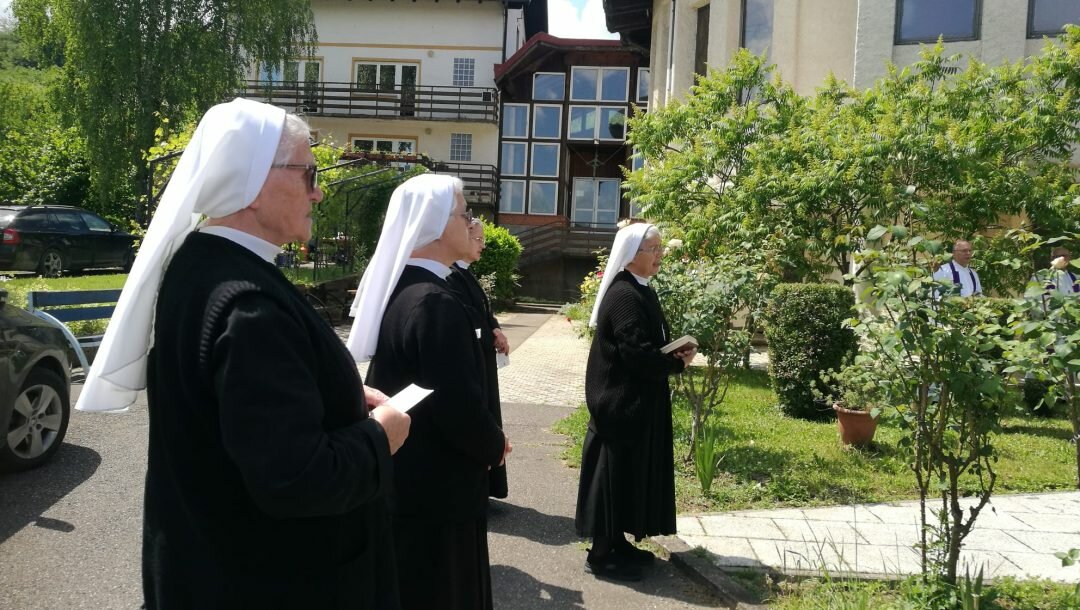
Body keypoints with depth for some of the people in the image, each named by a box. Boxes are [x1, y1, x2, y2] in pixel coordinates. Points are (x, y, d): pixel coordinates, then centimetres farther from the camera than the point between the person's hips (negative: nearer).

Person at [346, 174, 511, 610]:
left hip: (399, 480, 9)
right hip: (435, 491, -9)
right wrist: (494, 445, -6)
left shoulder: (394, 289, 5)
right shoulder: (436, 303, -25)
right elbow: (460, 409, -26)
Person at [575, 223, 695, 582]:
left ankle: (617, 543, 30)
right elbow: (636, 353, -26)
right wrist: (678, 363, -11)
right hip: (622, 402, -10)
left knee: (631, 472, 17)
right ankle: (601, 555, 13)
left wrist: (675, 350, -3)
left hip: (635, 400, 10)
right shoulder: (624, 295, -21)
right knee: (615, 473, 0)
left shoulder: (640, 291, 10)